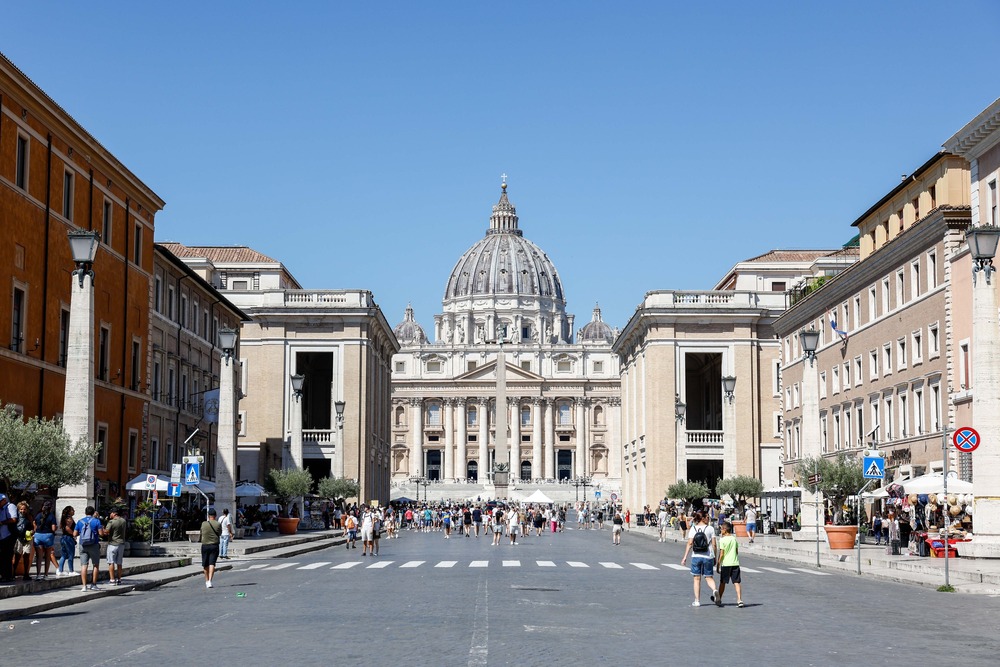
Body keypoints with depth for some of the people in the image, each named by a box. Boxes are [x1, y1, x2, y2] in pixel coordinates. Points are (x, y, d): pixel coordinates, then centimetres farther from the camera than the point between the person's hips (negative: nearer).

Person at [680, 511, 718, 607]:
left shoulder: (693, 529, 0)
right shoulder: (710, 529, -1)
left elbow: (690, 543, -5)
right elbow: (714, 544, -2)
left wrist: (685, 557, -2)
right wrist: (714, 557, 7)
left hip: (696, 556, 0)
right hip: (708, 557, 0)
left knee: (697, 579, 9)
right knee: (709, 577, 13)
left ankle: (697, 601, 10)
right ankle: (714, 590, -17)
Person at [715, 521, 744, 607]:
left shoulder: (722, 540, -10)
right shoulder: (734, 538, 6)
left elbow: (721, 554, -12)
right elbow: (737, 552, 13)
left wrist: (718, 565, -6)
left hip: (725, 564, -4)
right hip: (735, 563, 4)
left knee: (722, 582, 11)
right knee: (737, 582, 1)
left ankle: (718, 599, 24)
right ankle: (739, 600, -10)